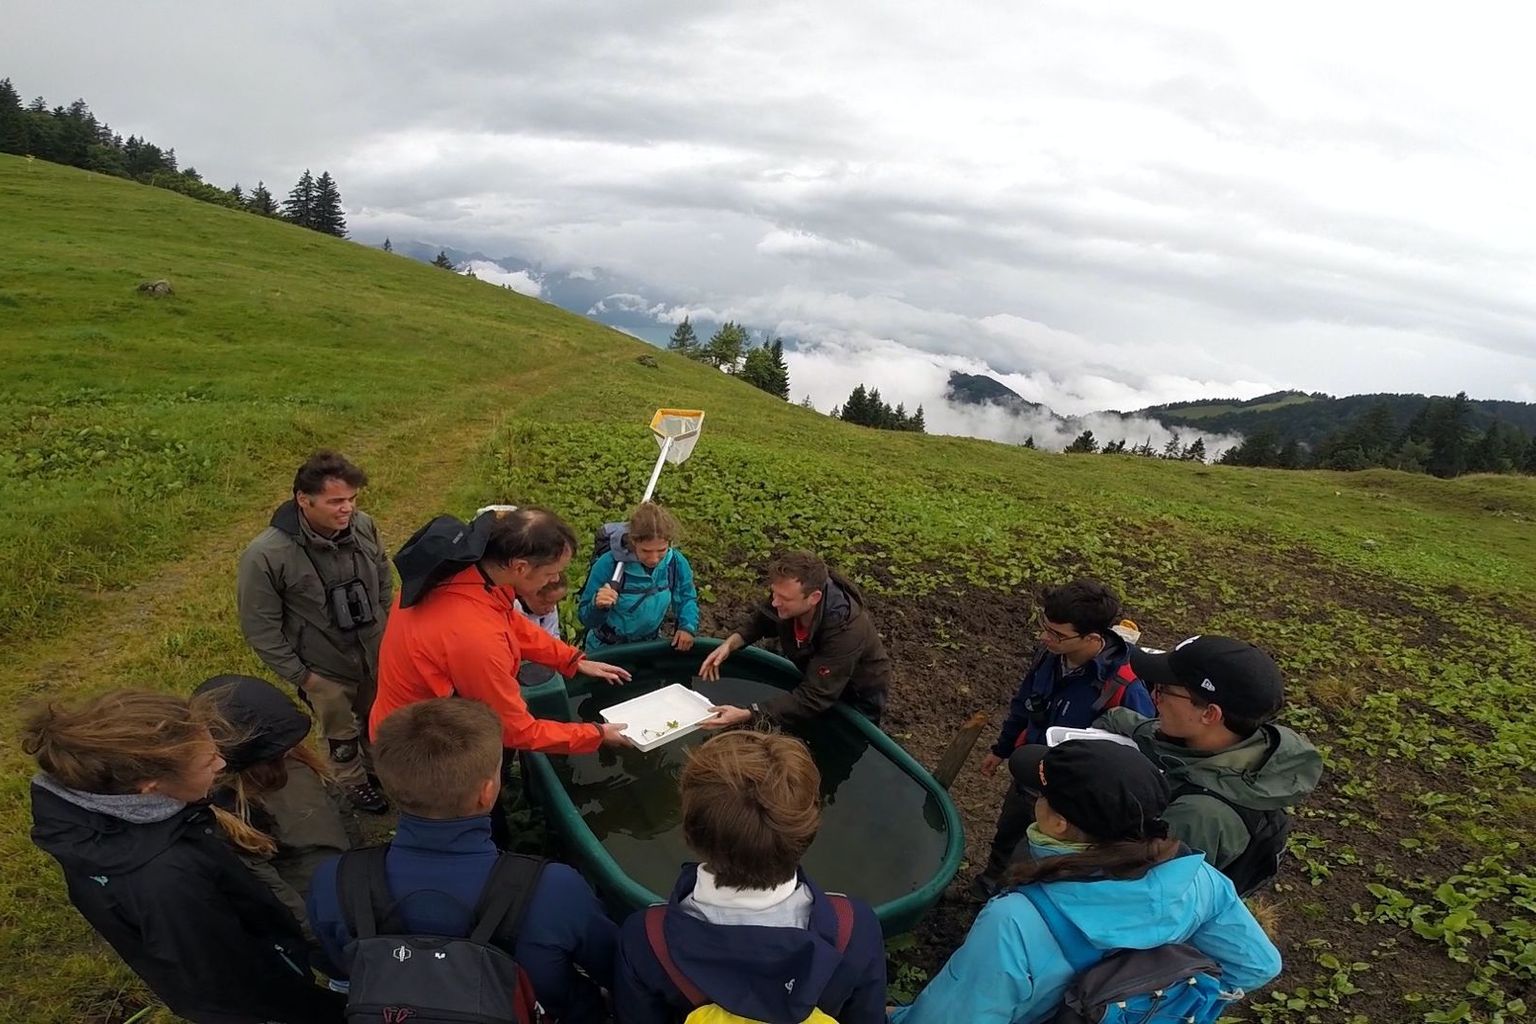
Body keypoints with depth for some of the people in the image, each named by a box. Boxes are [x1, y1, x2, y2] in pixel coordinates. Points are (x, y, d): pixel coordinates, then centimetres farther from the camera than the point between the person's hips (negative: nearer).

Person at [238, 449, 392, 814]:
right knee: (342, 736, 21)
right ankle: (355, 784, 50)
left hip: (377, 654, 4)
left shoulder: (363, 525, -19)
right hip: (326, 669, -4)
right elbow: (260, 628, -18)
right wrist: (299, 676, -12)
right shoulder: (266, 555, -29)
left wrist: (387, 628, 8)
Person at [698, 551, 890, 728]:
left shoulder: (846, 630, -43)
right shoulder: (788, 593, -25)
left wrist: (747, 715, -48)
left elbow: (812, 699, -42)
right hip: (816, 679, 6)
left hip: (858, 697, -6)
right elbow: (762, 620, -2)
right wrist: (730, 643, -21)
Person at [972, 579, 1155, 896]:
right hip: (1025, 778, 6)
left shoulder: (1125, 690, -37)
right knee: (1005, 838, 32)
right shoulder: (1050, 654, -18)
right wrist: (1001, 749, 15)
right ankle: (989, 885, 63)